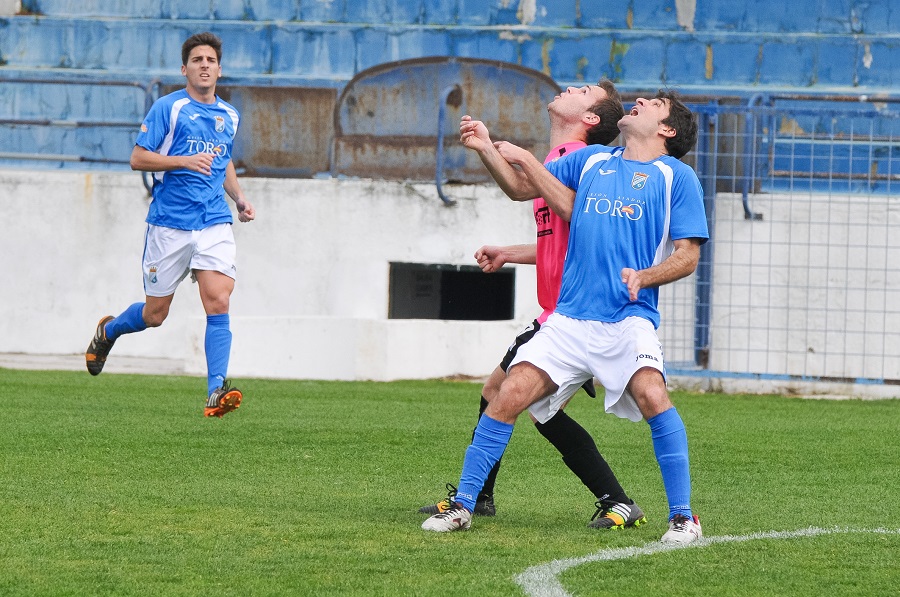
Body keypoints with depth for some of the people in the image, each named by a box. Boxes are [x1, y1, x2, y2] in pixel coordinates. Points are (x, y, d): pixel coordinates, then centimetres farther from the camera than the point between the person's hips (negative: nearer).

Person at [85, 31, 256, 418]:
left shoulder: (229, 116, 14)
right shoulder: (168, 108, -4)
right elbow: (137, 158, -8)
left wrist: (239, 199, 13)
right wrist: (185, 161, -20)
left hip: (215, 223, 3)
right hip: (169, 223, -3)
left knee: (218, 303, -16)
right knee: (154, 315, 6)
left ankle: (216, 392, -19)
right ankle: (108, 331, 39)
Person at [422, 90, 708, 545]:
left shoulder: (676, 176, 6)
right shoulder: (591, 160, 18)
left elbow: (687, 255, 2)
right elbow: (520, 187, 22)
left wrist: (644, 276, -15)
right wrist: (487, 149, 6)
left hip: (630, 317, -4)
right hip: (570, 318, 4)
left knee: (651, 393, -28)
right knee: (508, 397, -8)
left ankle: (682, 518, -17)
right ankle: (462, 506, 4)